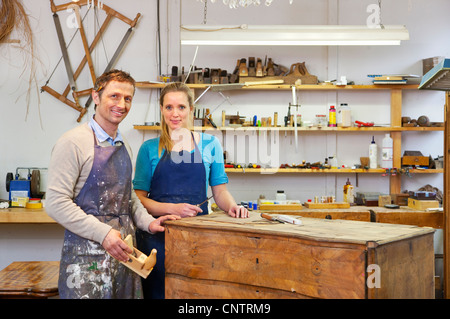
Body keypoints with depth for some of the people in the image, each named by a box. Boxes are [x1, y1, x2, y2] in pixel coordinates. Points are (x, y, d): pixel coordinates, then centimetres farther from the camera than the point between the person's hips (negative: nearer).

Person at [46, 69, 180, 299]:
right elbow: (56, 203, -16)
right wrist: (103, 233, -21)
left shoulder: (124, 146, 14)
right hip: (87, 255, -7)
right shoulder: (73, 142, -11)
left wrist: (148, 222, 7)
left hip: (123, 252, 7)